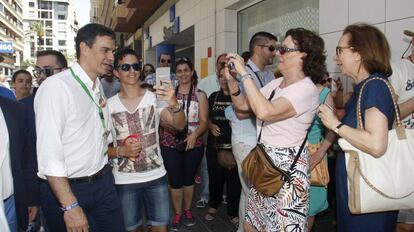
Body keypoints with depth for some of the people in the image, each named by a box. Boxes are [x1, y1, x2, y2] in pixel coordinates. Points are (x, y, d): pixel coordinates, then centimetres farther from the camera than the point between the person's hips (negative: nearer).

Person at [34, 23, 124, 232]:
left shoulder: (99, 87, 9)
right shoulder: (56, 86, -16)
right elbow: (48, 153, -21)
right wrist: (70, 206, -22)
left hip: (103, 182, 7)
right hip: (65, 189, -6)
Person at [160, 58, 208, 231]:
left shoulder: (200, 95, 1)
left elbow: (204, 122, -4)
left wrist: (194, 134, -22)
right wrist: (168, 123, -18)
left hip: (193, 144, 0)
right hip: (170, 144, 0)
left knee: (189, 178, 15)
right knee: (175, 180, 5)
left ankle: (187, 210, 35)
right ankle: (177, 213, 24)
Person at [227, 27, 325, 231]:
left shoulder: (307, 89, -17)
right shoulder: (277, 83, 9)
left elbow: (265, 111, -33)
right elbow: (242, 105, 13)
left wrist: (244, 73, -26)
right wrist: (231, 80, -3)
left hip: (287, 166, -8)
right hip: (265, 161, 8)